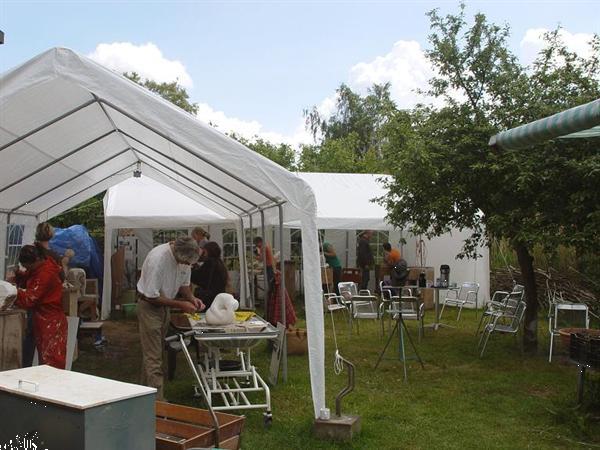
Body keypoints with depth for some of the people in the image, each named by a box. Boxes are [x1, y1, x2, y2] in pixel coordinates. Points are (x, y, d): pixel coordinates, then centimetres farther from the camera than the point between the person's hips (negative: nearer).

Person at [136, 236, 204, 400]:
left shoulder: (184, 257, -7)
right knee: (153, 357, -8)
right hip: (149, 306, -8)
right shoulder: (158, 258, -30)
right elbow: (152, 296, -26)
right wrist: (181, 305, -24)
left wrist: (192, 298, -11)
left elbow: (184, 284, 9)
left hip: (165, 306, 8)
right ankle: (157, 401, -6)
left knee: (153, 351, 17)